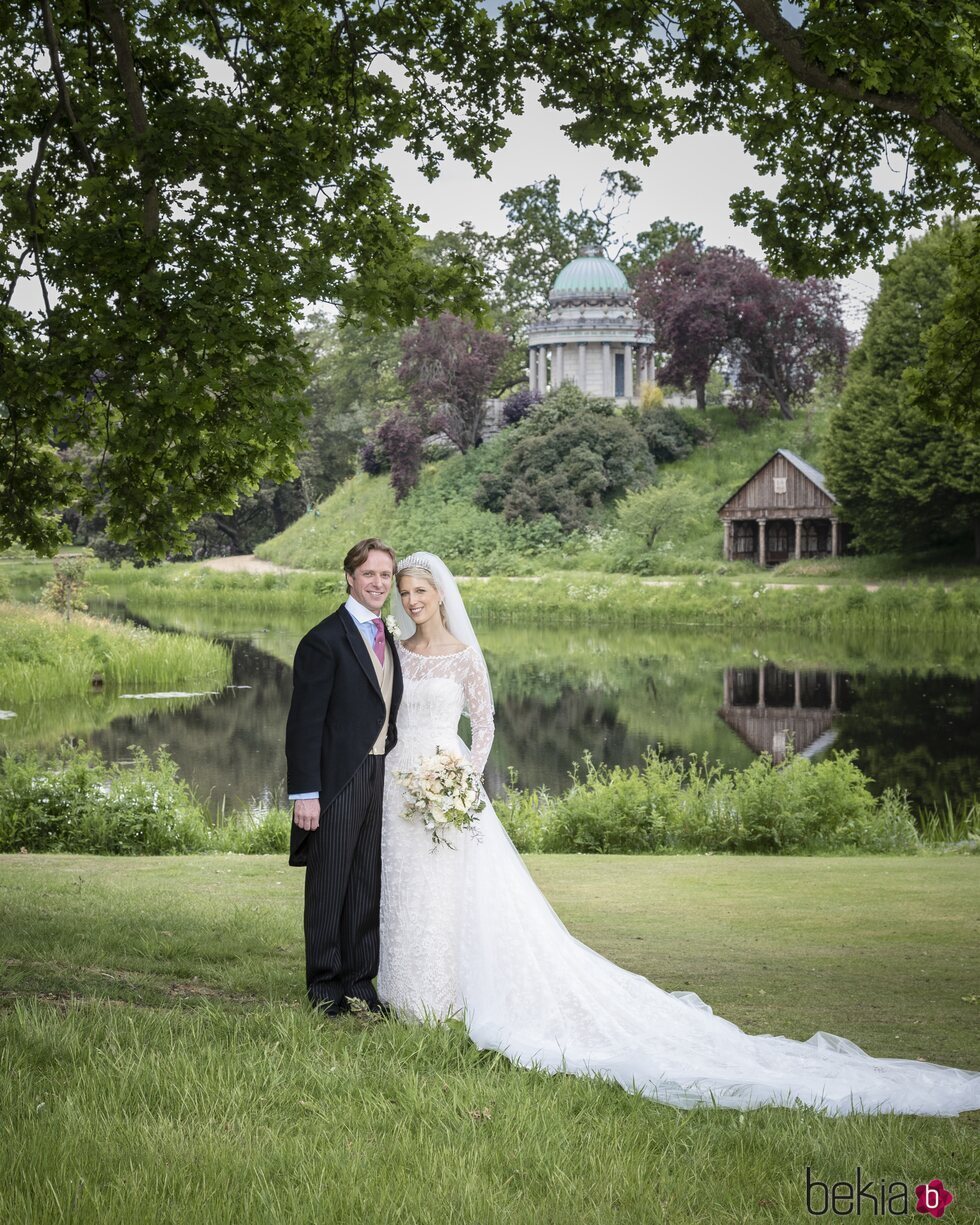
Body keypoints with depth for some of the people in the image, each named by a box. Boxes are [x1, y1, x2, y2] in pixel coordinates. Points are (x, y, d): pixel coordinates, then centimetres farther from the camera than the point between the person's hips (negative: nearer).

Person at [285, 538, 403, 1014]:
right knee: (329, 886, 3)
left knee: (368, 886, 11)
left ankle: (360, 981, 20)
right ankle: (325, 985, 13)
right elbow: (304, 722, -12)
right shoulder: (324, 640, -10)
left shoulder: (387, 639, 15)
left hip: (380, 778, 7)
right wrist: (304, 793, -16)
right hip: (336, 782, -7)